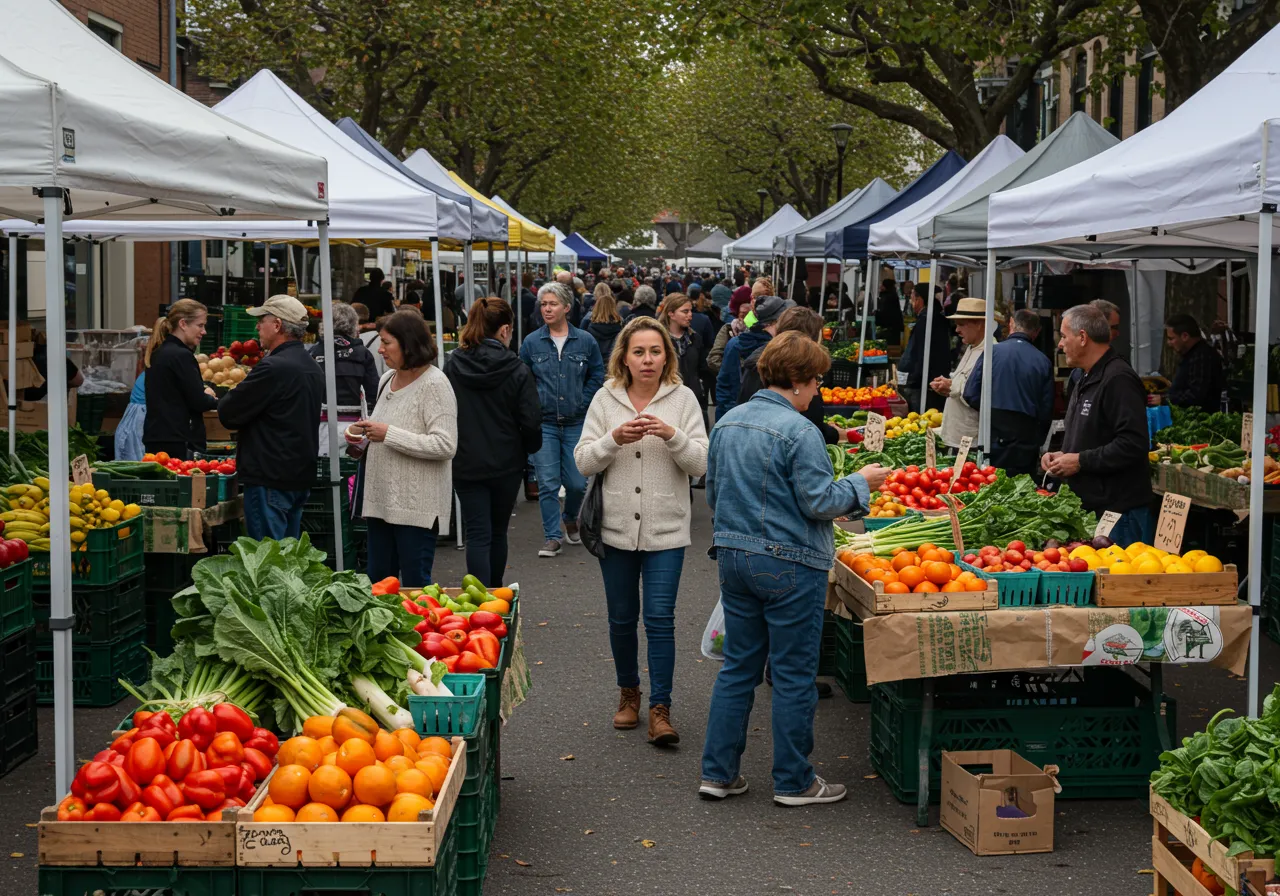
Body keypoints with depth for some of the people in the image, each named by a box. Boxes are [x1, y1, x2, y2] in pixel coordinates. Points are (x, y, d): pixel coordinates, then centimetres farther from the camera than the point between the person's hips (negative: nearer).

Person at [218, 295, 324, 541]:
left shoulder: (273, 368, -18)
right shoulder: (313, 367, 12)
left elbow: (229, 414, -15)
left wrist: (222, 400, 8)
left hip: (270, 478, -9)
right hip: (302, 475, 9)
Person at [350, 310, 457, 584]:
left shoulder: (434, 384, -14)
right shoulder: (388, 379, 12)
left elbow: (445, 446, -22)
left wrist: (388, 434, -21)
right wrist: (366, 436, 7)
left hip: (417, 505, -8)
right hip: (380, 499, 8)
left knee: (415, 583, -1)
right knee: (378, 579, 13)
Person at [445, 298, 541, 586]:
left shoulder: (451, 366, -4)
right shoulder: (516, 370, -11)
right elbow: (531, 422, -11)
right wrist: (530, 447, 9)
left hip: (465, 465, 1)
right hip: (506, 464, 0)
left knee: (478, 535, 2)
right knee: (498, 532, 17)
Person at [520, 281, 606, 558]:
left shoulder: (585, 341, 1)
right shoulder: (531, 342, 2)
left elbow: (597, 376, 8)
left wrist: (582, 403, 0)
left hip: (576, 423, 0)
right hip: (543, 423, 0)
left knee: (577, 483, 3)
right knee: (547, 484, -3)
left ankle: (570, 520, 33)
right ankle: (552, 537, 5)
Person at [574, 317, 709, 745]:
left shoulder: (682, 398, -1)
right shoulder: (605, 399, 3)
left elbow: (701, 462, -5)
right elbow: (583, 461, 0)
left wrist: (672, 435, -22)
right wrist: (613, 439, -18)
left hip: (665, 529, -2)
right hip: (616, 527, 2)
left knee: (660, 618, -6)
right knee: (621, 618, 12)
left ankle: (660, 709, 1)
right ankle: (629, 692, 31)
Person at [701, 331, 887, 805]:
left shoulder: (727, 423, 7)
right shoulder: (799, 432, -17)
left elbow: (713, 493, 15)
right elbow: (818, 502, -16)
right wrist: (860, 482, -1)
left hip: (734, 557, 7)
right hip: (788, 565, -7)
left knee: (738, 667, 15)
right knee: (794, 675, 4)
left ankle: (718, 772, 18)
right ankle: (793, 781, 13)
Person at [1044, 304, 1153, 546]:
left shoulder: (1118, 380, -15)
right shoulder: (1088, 381, 20)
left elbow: (1133, 444, -24)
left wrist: (1080, 461, -18)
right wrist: (1061, 456, 12)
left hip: (1118, 509, -10)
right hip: (1089, 508, 10)